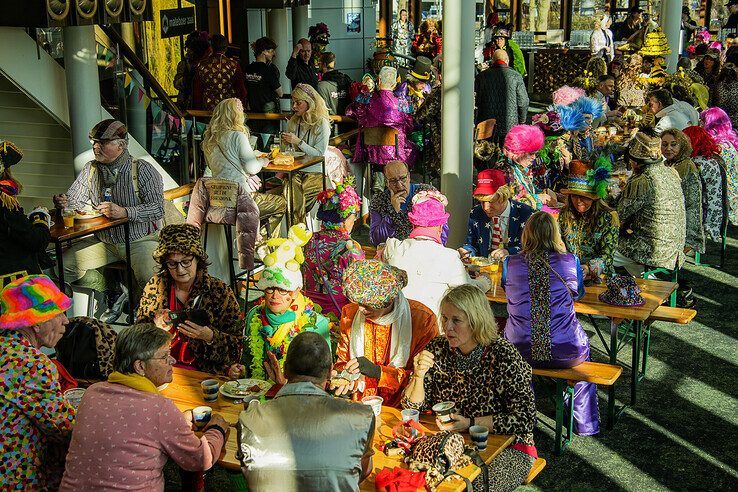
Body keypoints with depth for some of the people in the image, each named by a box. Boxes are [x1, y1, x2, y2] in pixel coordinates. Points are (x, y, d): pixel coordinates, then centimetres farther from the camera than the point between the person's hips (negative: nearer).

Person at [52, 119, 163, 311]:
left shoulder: (143, 170, -10)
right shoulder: (91, 169, 7)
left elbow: (158, 208, -19)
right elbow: (75, 200, 10)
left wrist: (124, 212, -31)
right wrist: (65, 204, -15)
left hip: (140, 240, -5)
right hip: (103, 241, 5)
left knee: (149, 279, -32)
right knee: (64, 264, -11)